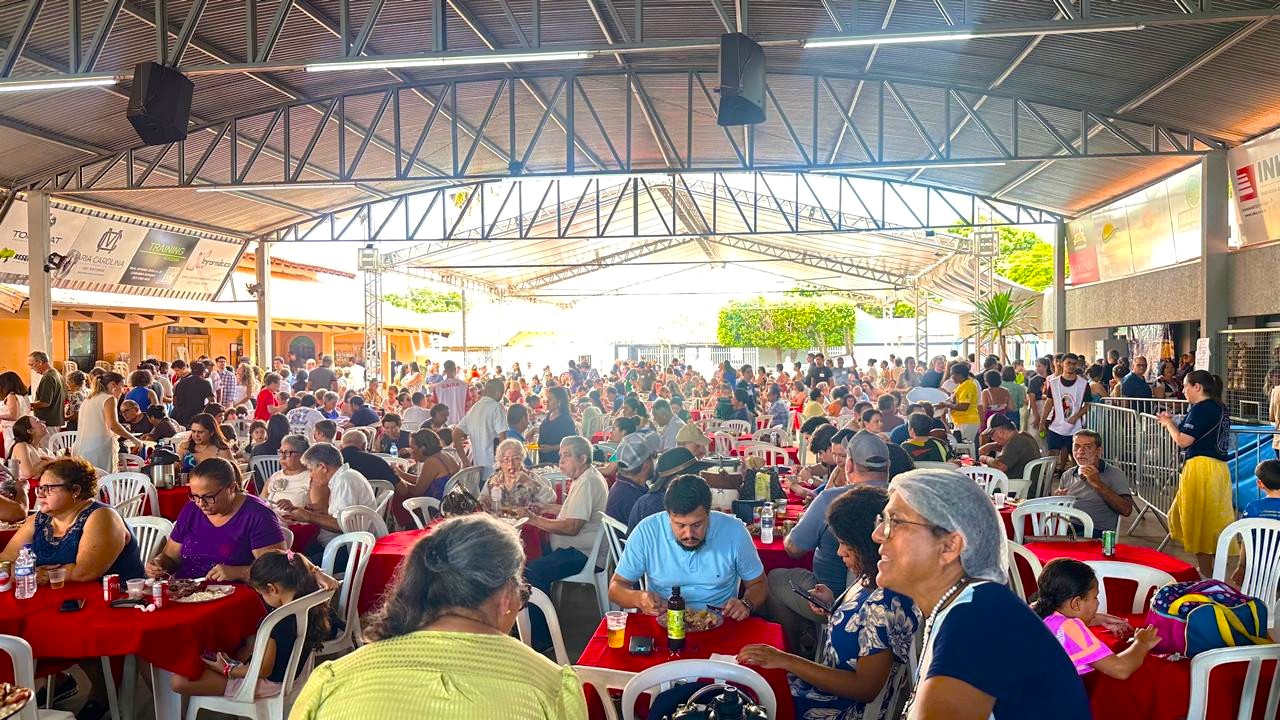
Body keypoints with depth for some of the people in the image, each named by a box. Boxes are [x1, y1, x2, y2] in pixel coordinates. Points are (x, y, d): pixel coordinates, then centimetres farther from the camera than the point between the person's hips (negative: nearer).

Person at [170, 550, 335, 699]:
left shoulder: (277, 622, -31)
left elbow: (263, 671, -22)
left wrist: (227, 670, -10)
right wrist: (317, 573, -11)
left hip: (269, 683, -9)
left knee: (178, 681, -15)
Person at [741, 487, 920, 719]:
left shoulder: (887, 602, -29)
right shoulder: (869, 579, -2)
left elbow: (866, 688, -26)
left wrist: (786, 660, -26)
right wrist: (833, 605, -4)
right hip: (828, 682, 8)